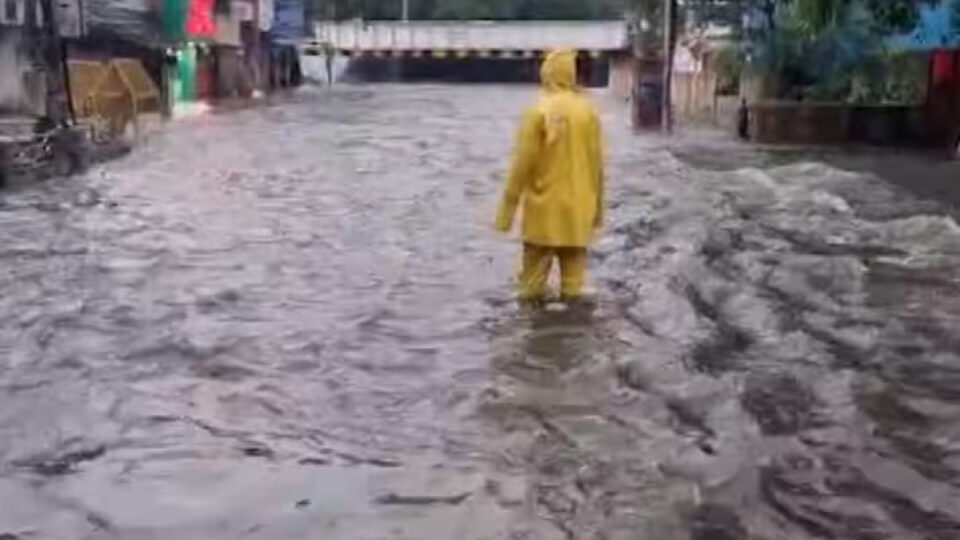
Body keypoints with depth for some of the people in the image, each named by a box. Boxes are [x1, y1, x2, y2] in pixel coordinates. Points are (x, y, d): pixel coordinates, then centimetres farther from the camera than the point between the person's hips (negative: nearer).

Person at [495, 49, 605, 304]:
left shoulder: (538, 112, -12)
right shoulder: (588, 111, -2)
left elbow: (523, 163, -11)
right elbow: (597, 163, 3)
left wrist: (509, 204, -3)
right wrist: (597, 204, 14)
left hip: (544, 206, -3)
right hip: (578, 205, 3)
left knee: (536, 261, 7)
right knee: (574, 258, 10)